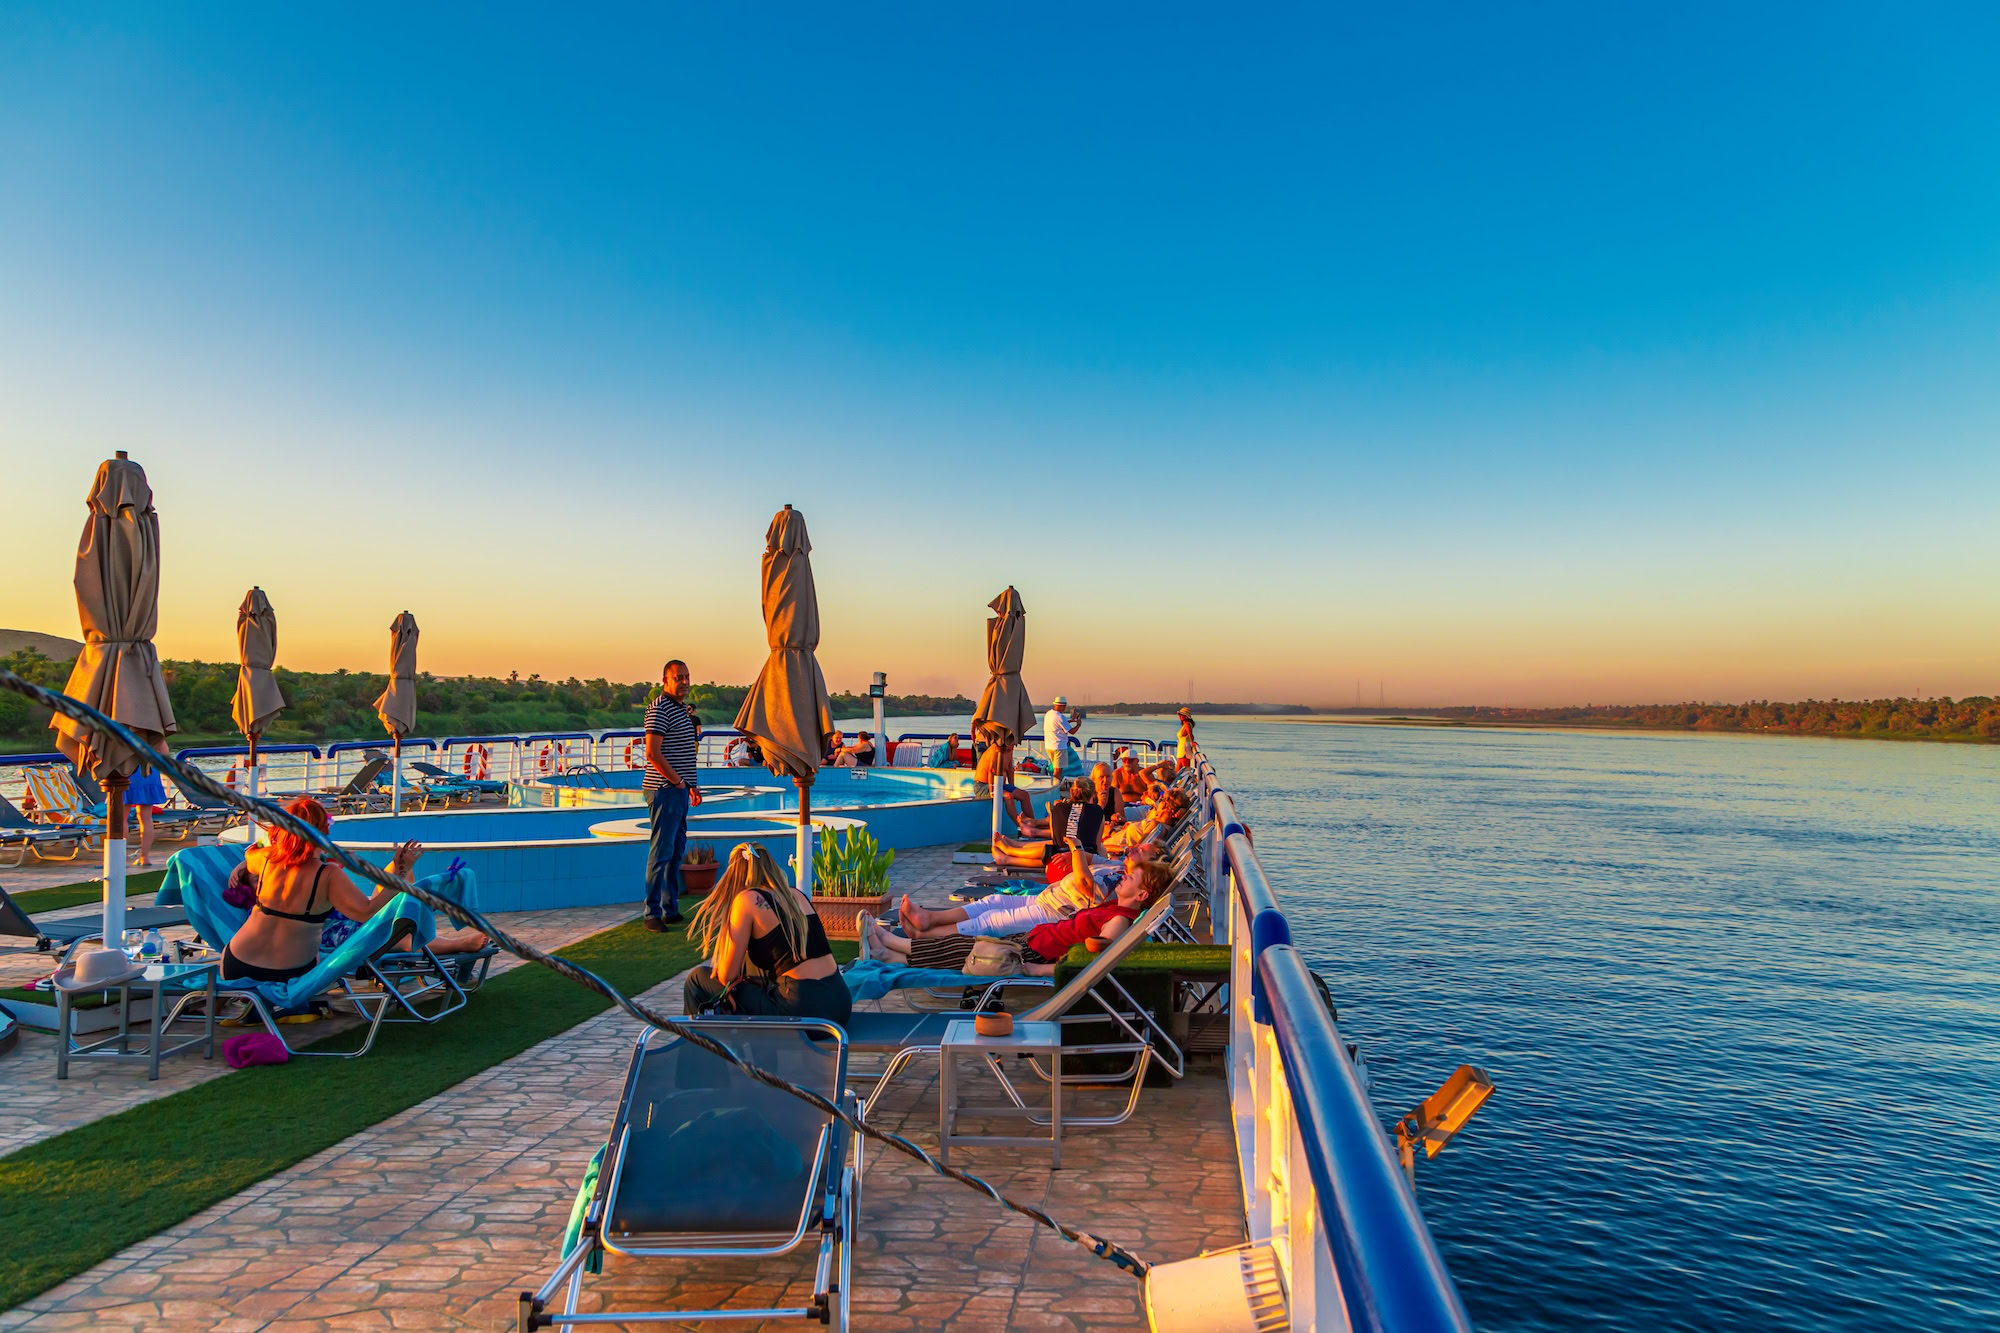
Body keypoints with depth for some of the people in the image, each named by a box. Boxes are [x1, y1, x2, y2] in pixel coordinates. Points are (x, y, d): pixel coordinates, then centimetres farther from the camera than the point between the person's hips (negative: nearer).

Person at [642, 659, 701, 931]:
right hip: (665, 790, -10)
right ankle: (652, 914, -2)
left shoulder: (681, 708, 18)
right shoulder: (659, 709, -12)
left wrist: (693, 784, 19)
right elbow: (653, 753, -20)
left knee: (676, 852, 12)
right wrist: (679, 782, -15)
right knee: (661, 852, -7)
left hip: (680, 790, 10)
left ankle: (671, 910, 19)